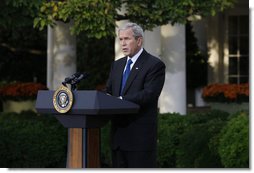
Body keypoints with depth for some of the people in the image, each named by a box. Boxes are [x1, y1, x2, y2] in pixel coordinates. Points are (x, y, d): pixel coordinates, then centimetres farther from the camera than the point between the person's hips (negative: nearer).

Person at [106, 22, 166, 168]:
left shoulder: (155, 65, -6)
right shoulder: (117, 65, 17)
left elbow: (149, 94, -18)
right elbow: (108, 91, 15)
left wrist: (121, 100, -26)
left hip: (141, 135, -7)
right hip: (119, 134, 7)